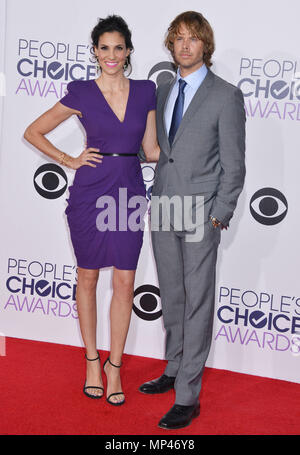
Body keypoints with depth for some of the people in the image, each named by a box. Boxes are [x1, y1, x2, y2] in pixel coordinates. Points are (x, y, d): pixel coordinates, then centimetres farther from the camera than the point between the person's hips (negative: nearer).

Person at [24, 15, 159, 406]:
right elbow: (33, 132, 4)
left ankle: (114, 366, 16)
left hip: (130, 191, 2)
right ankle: (92, 361, 24)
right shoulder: (81, 94, -2)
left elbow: (151, 149, 11)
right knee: (88, 277, 9)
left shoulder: (145, 92, 6)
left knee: (124, 281, 3)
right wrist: (69, 160, -2)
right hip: (90, 191, -2)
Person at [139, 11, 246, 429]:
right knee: (171, 297, 16)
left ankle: (188, 398, 4)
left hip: (200, 212, -6)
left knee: (198, 302, -1)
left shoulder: (226, 96, -6)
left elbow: (234, 165, -7)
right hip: (163, 208, 6)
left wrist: (219, 217, -11)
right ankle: (175, 370, 32)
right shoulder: (163, 92, 12)